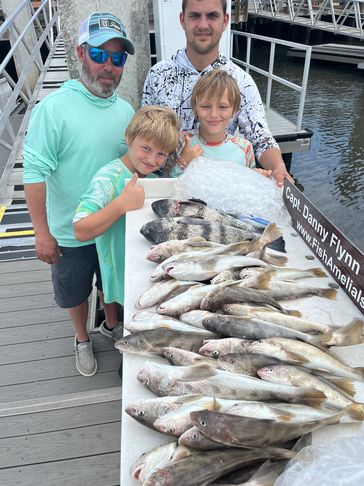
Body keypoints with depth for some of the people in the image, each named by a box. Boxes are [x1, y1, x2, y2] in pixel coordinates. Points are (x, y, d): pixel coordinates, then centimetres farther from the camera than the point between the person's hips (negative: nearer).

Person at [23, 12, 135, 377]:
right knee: (75, 291, 18)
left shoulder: (126, 111, -2)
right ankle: (82, 339, 46)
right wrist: (42, 233, -18)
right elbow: (35, 173, -18)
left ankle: (112, 326, 52)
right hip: (70, 233, -3)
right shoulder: (54, 108, -18)